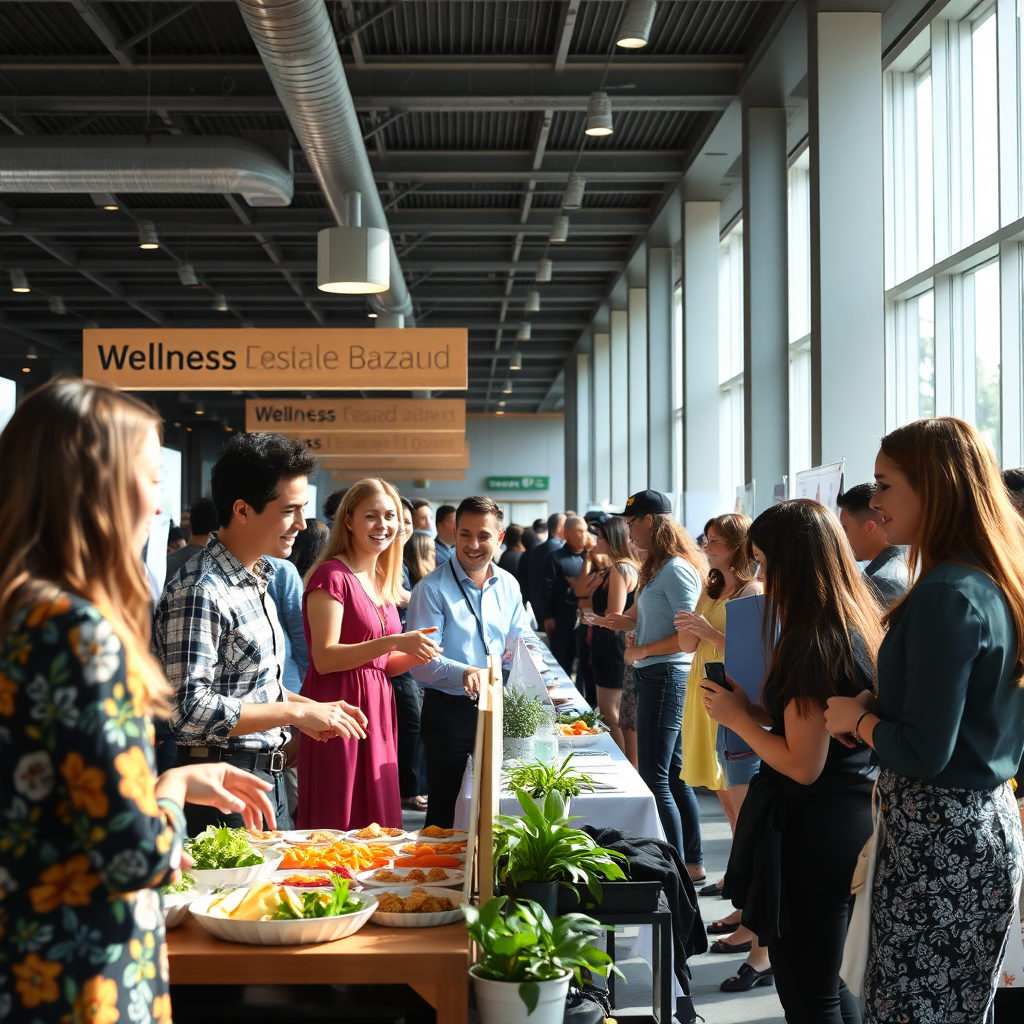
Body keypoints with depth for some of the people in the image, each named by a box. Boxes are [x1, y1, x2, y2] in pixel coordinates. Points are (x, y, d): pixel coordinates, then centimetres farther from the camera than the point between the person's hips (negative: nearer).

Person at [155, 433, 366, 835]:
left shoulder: (256, 579, 11)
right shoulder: (199, 592, -21)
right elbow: (190, 710, -27)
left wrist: (310, 708, 5)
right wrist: (295, 712, -21)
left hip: (268, 777, 10)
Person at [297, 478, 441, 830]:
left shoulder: (383, 581, 16)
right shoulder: (331, 574, -8)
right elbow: (324, 658, -17)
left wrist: (415, 656, 2)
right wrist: (393, 642, -24)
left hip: (378, 710, 8)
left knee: (377, 828, 9)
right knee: (339, 828, -4)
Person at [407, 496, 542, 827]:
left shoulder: (508, 585, 7)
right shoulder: (432, 589, -11)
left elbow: (522, 636, 14)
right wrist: (464, 673, -35)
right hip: (448, 711, -5)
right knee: (447, 811, 4)